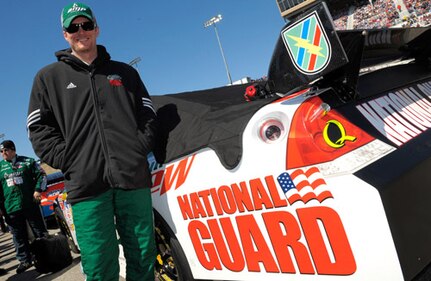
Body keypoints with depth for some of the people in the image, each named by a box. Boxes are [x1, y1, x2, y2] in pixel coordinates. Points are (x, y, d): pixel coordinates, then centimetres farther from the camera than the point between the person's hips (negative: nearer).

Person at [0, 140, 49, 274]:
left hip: (30, 204, -2)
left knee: (40, 231, 7)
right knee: (19, 236, 7)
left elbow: (41, 175, 5)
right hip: (11, 208, 2)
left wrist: (38, 190, -8)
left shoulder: (27, 161, 3)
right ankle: (25, 260, 19)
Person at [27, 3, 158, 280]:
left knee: (143, 256, 7)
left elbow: (148, 114, 18)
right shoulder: (49, 77, 14)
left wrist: (141, 147, 2)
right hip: (86, 184, -1)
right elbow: (39, 129, 9)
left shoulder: (125, 72, 19)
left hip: (133, 177, 2)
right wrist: (68, 161, -4)